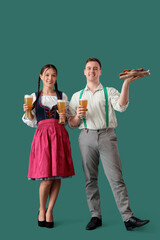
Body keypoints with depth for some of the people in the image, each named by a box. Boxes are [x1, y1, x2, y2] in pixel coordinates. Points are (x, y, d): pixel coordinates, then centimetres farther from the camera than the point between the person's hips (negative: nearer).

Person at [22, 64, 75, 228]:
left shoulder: (62, 96, 13)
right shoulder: (34, 97, 11)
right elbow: (33, 122, 10)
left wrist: (65, 117, -6)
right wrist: (28, 112, -8)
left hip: (60, 135, 2)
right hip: (42, 136, -2)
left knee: (57, 177, 0)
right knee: (47, 178, -8)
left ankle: (49, 211, 14)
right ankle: (41, 209, 15)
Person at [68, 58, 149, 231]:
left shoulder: (109, 92, 12)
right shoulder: (77, 96, 17)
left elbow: (121, 106, -9)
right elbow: (72, 124, 15)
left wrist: (126, 84, -18)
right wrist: (78, 116, -7)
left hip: (107, 136, -2)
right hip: (87, 137, 2)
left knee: (116, 177, -8)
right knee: (90, 179, 3)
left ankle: (128, 218, -9)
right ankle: (95, 216, 12)